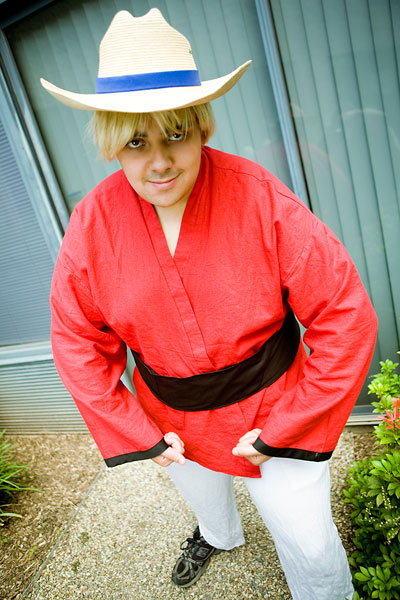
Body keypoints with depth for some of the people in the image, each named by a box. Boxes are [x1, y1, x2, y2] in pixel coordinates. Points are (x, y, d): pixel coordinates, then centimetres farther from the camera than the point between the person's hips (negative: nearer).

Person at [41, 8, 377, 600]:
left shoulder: (259, 197, -24)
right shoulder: (93, 222, -15)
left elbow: (345, 317, -20)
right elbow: (77, 340, -6)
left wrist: (281, 428, -17)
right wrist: (138, 434, -6)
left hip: (271, 409, -3)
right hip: (171, 416, 4)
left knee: (310, 549, 13)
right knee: (201, 494, 34)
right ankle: (220, 535, 72)